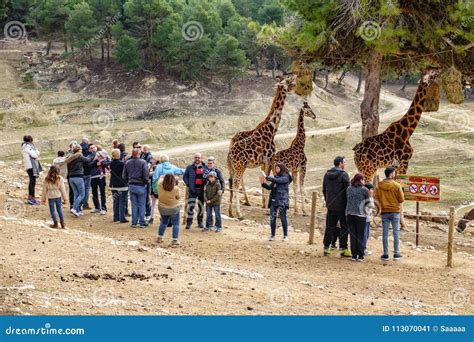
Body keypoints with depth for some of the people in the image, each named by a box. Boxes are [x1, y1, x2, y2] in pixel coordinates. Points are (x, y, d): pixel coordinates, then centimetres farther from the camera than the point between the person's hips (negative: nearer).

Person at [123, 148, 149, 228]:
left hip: (131, 186, 4)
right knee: (141, 205, 6)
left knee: (134, 205, 11)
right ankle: (142, 222, 8)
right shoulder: (143, 162, -13)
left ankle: (134, 222, 13)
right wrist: (147, 181, 3)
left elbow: (124, 176, 3)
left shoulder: (127, 163, 1)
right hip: (141, 186, -4)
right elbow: (145, 176, -16)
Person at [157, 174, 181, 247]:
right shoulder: (176, 189, -25)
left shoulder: (160, 185, -18)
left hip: (162, 208, 4)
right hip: (173, 208, -4)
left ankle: (160, 238, 30)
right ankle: (175, 240, 0)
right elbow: (178, 197, -7)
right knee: (175, 224, 7)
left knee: (163, 222, 25)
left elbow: (161, 179, 5)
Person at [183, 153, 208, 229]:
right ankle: (189, 222, -2)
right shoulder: (189, 167, 4)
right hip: (192, 190, -1)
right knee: (191, 206, -7)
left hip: (202, 189, 1)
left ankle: (200, 222, 21)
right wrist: (188, 184, -4)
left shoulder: (205, 168, 4)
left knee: (201, 206, 10)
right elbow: (185, 177, 9)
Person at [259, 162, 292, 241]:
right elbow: (269, 187, 16)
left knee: (283, 218, -3)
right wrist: (263, 183, 1)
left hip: (282, 200, -6)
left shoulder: (285, 177, -3)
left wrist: (266, 177, -16)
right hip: (274, 200, 6)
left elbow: (277, 180, -19)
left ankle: (285, 236, 6)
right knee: (272, 218, 2)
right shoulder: (276, 177, 17)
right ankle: (272, 235, 8)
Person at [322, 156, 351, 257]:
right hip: (341, 206, -6)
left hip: (330, 206, 6)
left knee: (330, 226, 12)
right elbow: (347, 190, -13)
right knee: (344, 227, 1)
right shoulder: (343, 175, -11)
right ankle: (343, 248, -2)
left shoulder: (327, 174, 8)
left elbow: (324, 190, 15)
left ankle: (326, 247, 14)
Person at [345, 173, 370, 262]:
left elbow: (348, 200, 11)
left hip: (349, 214, 3)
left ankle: (354, 255, 7)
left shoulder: (349, 189, 7)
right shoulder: (364, 190, -4)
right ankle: (360, 255, 5)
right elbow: (367, 201, 5)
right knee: (360, 236, 5)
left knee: (353, 235, 7)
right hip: (360, 214, -3)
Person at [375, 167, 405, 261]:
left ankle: (385, 254, 7)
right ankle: (396, 254, 6)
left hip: (384, 211, 2)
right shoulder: (396, 185, -10)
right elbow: (401, 199, -8)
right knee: (396, 232, 5)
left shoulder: (379, 186, -3)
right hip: (395, 211, -2)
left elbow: (377, 198, 1)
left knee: (385, 233, 5)